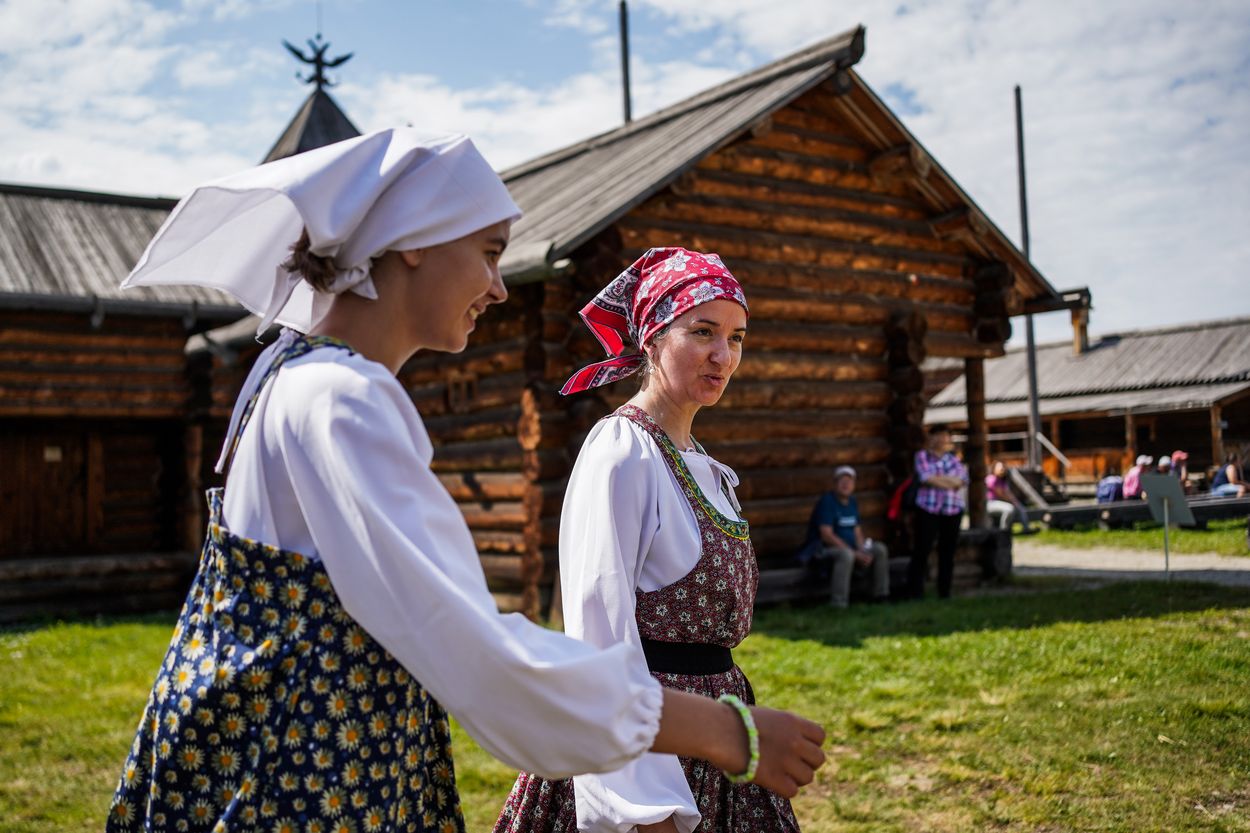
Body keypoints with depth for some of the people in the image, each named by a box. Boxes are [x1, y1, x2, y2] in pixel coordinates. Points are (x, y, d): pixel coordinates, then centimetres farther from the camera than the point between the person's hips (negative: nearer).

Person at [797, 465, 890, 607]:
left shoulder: (853, 502, 10)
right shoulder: (827, 501, -15)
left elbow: (857, 531, 12)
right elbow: (827, 535, -22)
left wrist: (862, 550, -10)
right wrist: (855, 553, -23)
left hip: (849, 547, 8)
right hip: (823, 548, -8)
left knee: (880, 549, -3)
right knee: (846, 554, -38)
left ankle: (881, 595, 7)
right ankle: (838, 605, -39)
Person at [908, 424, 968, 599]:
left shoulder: (954, 457, 14)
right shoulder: (922, 455, 4)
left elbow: (962, 480, -1)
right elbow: (926, 477, -12)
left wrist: (937, 478, -9)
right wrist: (950, 483, -4)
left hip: (953, 510, 4)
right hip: (928, 508, -4)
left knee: (948, 551, 5)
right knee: (922, 549, -6)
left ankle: (945, 591, 12)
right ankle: (915, 591, -3)